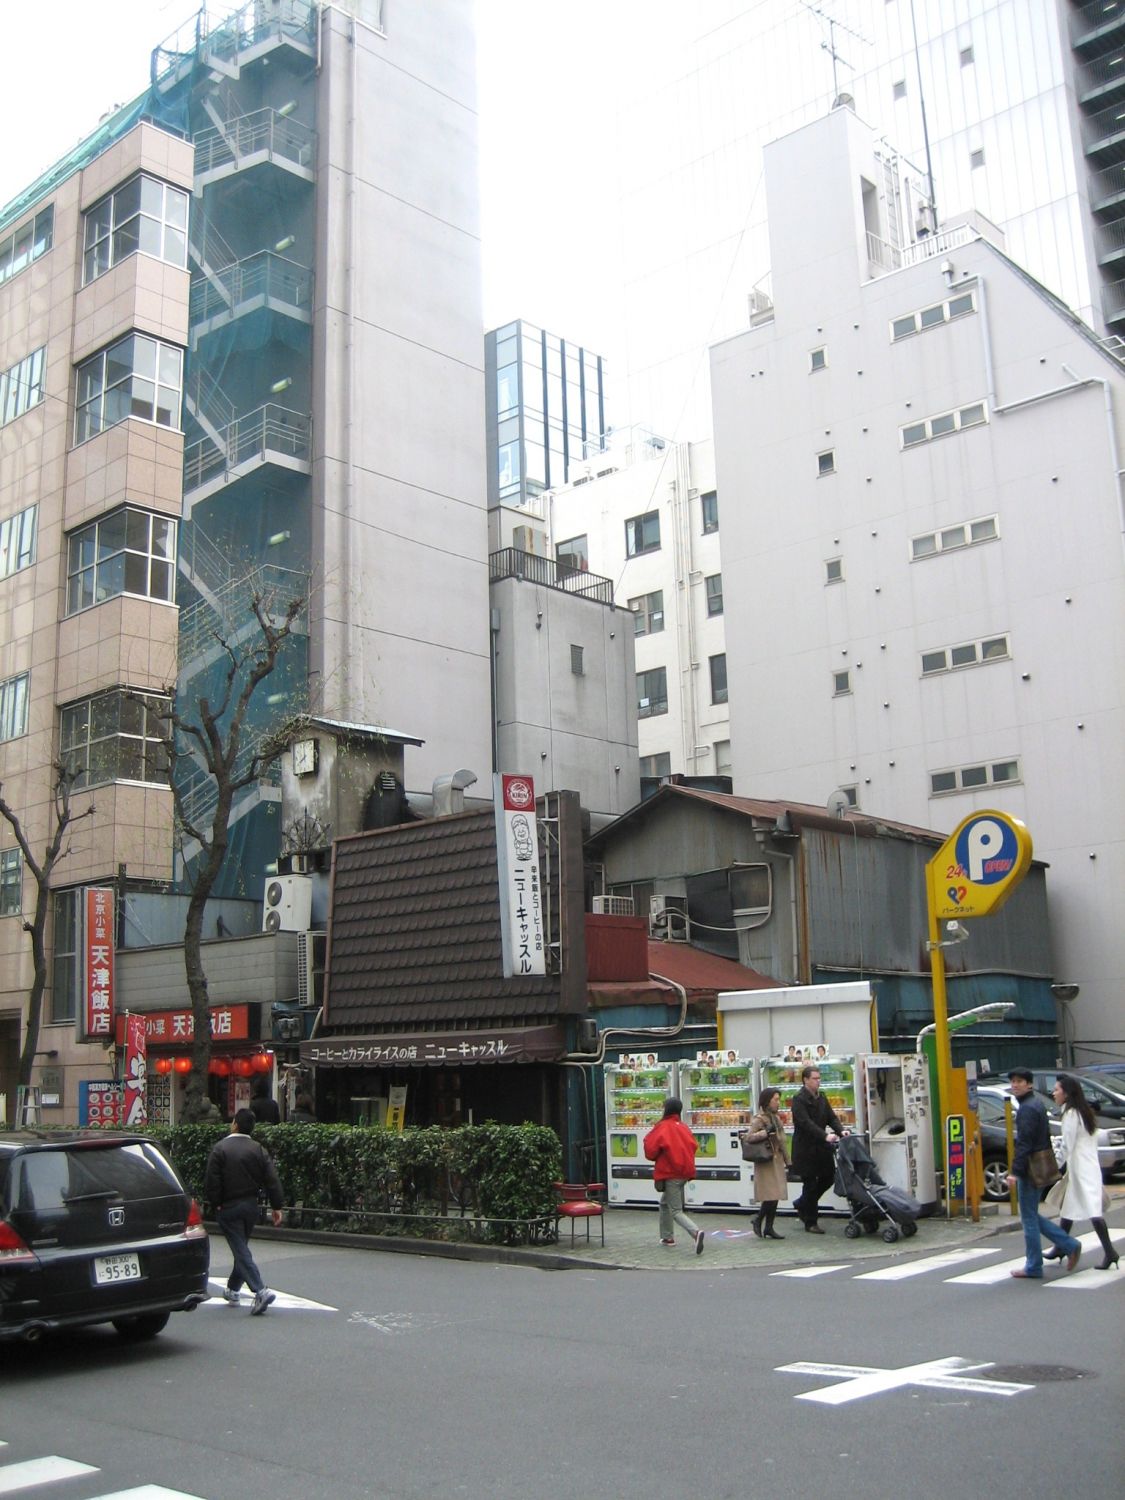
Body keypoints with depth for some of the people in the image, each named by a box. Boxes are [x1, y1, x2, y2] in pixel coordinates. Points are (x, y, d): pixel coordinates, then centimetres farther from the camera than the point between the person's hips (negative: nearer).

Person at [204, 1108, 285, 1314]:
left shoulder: (220, 1149, -10)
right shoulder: (259, 1150, 1)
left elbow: (211, 1181, -13)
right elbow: (272, 1179, -2)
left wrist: (215, 1204, 0)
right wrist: (277, 1206, 2)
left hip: (228, 1208, -5)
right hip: (250, 1206, 5)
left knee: (241, 1251, -6)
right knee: (242, 1248, 20)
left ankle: (260, 1290, -20)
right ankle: (233, 1289, 33)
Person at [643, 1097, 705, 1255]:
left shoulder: (662, 1128, -11)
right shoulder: (684, 1127, 7)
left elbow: (650, 1152, -12)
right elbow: (694, 1146, 6)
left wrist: (648, 1139, 5)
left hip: (670, 1174, -7)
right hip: (685, 1172, 7)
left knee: (676, 1211, -8)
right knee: (665, 1203, 26)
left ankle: (696, 1232, -31)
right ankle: (667, 1237, 30)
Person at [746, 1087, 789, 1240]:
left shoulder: (776, 1118, 15)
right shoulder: (758, 1119, -9)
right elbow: (749, 1136, -21)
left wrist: (787, 1162, 19)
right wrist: (766, 1132, -28)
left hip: (778, 1161, 8)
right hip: (766, 1162, -8)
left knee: (776, 1196, 6)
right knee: (771, 1195, -11)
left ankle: (769, 1228, 13)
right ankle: (758, 1220, 10)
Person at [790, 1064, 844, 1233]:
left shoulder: (821, 1097, 10)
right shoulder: (798, 1099, -15)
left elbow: (831, 1117, 7)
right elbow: (806, 1123, -25)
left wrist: (841, 1131, -12)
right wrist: (825, 1136, -33)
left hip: (821, 1147, 7)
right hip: (805, 1148, -7)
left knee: (828, 1177, 11)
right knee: (810, 1184, 1)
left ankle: (802, 1204, 30)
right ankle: (810, 1223, 13)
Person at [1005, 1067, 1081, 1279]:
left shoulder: (1028, 1108, -17)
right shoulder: (1037, 1103, 14)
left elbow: (1024, 1143, -23)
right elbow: (1045, 1136, 21)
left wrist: (1015, 1171, -24)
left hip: (1030, 1169, -10)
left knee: (1029, 1218, -1)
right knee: (1031, 1216, 17)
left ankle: (1033, 1268, 6)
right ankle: (1070, 1246, 16)